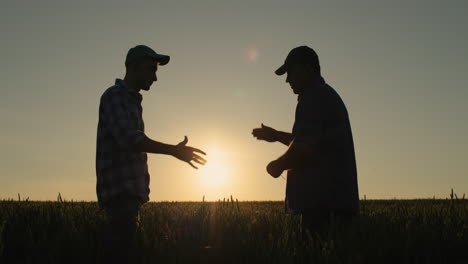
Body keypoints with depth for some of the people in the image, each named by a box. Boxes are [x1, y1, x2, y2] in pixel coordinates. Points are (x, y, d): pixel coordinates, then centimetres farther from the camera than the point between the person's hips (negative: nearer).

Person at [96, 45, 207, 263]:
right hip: (120, 191, -9)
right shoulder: (114, 96, -5)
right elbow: (129, 139, -21)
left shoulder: (132, 101, 23)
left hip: (129, 192, 9)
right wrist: (173, 150, -22)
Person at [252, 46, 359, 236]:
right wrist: (277, 136, 32)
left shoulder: (313, 97, -11)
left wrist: (279, 165, -3)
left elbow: (305, 147, -21)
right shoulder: (329, 96, 22)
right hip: (337, 195, 10)